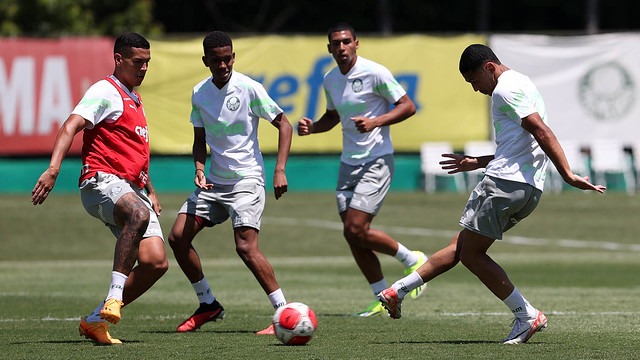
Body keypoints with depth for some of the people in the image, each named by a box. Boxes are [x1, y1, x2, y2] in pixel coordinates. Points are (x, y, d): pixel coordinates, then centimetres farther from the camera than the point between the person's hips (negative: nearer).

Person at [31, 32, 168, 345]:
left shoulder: (134, 100, 26)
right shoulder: (106, 92, -2)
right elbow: (71, 127, -18)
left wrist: (149, 191, 38)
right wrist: (53, 169, -33)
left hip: (133, 191, 9)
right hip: (102, 182, -9)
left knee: (156, 262, -9)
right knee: (139, 214, -41)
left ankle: (96, 320, 2)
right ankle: (113, 297, -40)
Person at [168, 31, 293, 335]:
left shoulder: (248, 88, -12)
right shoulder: (199, 94, 4)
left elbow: (283, 125, -6)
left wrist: (280, 170, -15)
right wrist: (199, 168, -5)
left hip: (246, 179, -6)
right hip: (214, 181, 6)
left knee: (246, 247, -20)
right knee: (178, 237, 0)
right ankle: (208, 305, 15)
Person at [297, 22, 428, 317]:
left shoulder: (374, 73, -12)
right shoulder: (330, 80, 9)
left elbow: (407, 107, -10)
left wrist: (375, 122, -22)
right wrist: (312, 127, 6)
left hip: (377, 161, -7)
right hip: (348, 163, 7)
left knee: (356, 229, -16)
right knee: (352, 234, 2)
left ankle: (413, 260, 5)